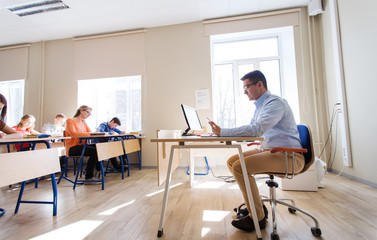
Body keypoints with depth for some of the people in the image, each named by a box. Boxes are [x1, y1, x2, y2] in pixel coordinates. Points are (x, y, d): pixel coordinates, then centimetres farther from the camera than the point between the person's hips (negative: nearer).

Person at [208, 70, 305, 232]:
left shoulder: (275, 103, -16)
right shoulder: (260, 105, 14)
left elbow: (256, 129, -30)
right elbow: (250, 129, 17)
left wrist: (223, 132, -27)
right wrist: (222, 132, 3)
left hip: (289, 156, -9)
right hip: (269, 150, 9)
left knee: (240, 167, -24)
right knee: (232, 161, 1)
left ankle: (257, 217, -4)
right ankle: (256, 205, 13)